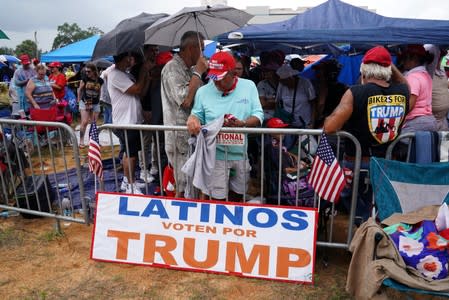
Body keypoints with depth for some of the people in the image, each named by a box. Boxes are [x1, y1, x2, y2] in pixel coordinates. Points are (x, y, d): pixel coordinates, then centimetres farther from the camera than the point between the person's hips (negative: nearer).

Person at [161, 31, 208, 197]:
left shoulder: (189, 69, 15)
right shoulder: (172, 68, -13)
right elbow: (185, 100, -25)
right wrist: (198, 72, -16)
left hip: (193, 134, 9)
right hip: (181, 136, -9)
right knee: (184, 187, -2)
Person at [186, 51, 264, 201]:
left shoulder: (249, 86, -1)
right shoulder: (203, 91, -2)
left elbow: (258, 116, -3)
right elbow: (197, 115, 6)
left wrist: (242, 124, -23)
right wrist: (192, 119, -19)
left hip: (243, 153, 2)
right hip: (216, 155, -1)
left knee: (238, 194, 19)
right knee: (217, 198, 0)